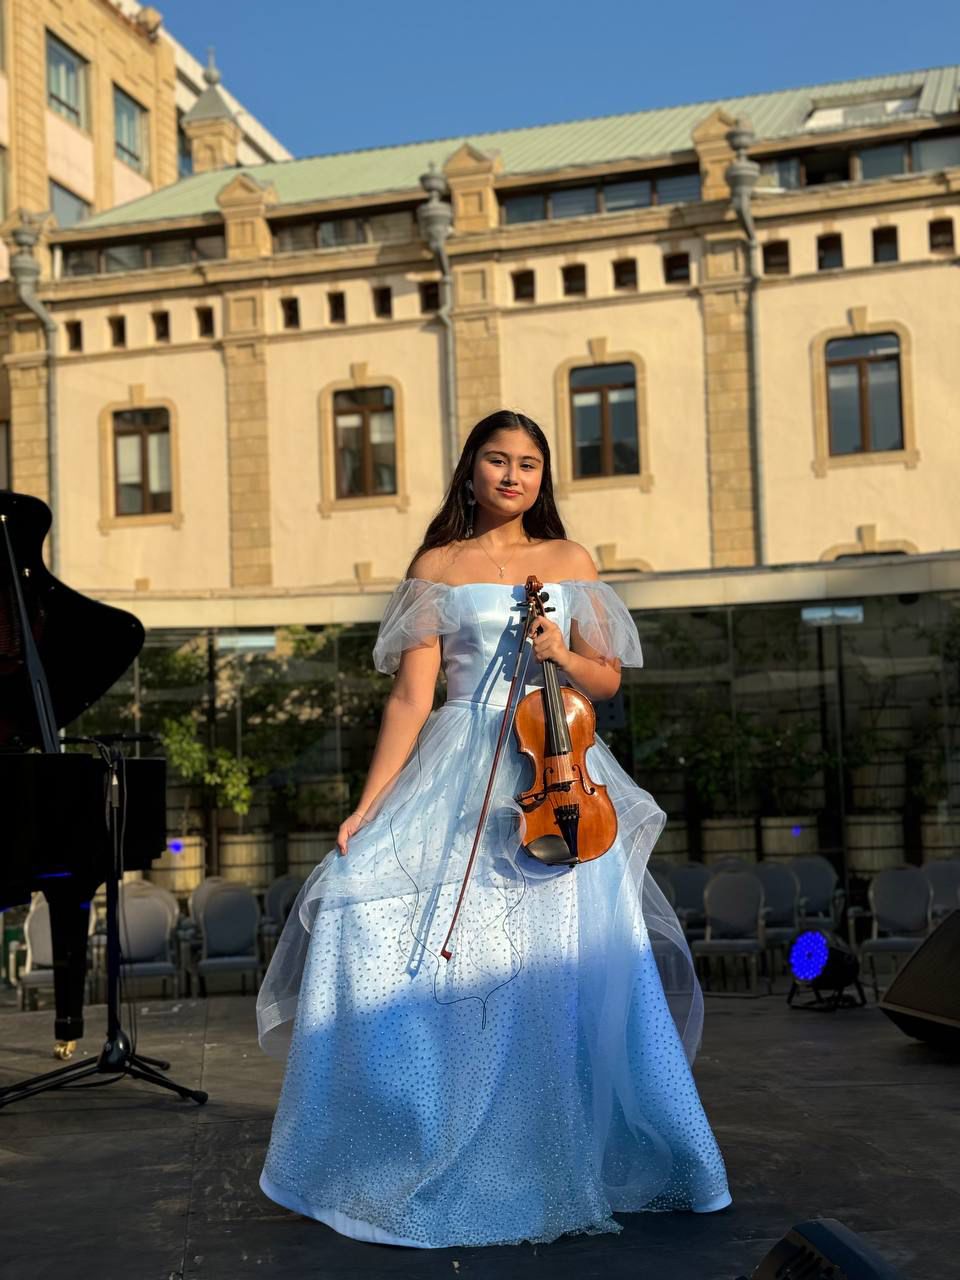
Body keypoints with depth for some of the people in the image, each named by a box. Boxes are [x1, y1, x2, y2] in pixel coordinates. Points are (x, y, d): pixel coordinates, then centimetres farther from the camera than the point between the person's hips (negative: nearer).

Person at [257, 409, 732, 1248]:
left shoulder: (571, 563, 13)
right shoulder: (437, 568, 9)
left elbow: (609, 680, 12)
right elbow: (412, 695, 3)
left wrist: (563, 656, -10)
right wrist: (368, 807, -5)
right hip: (458, 777, 0)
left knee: (573, 954, -10)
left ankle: (571, 1157, 7)